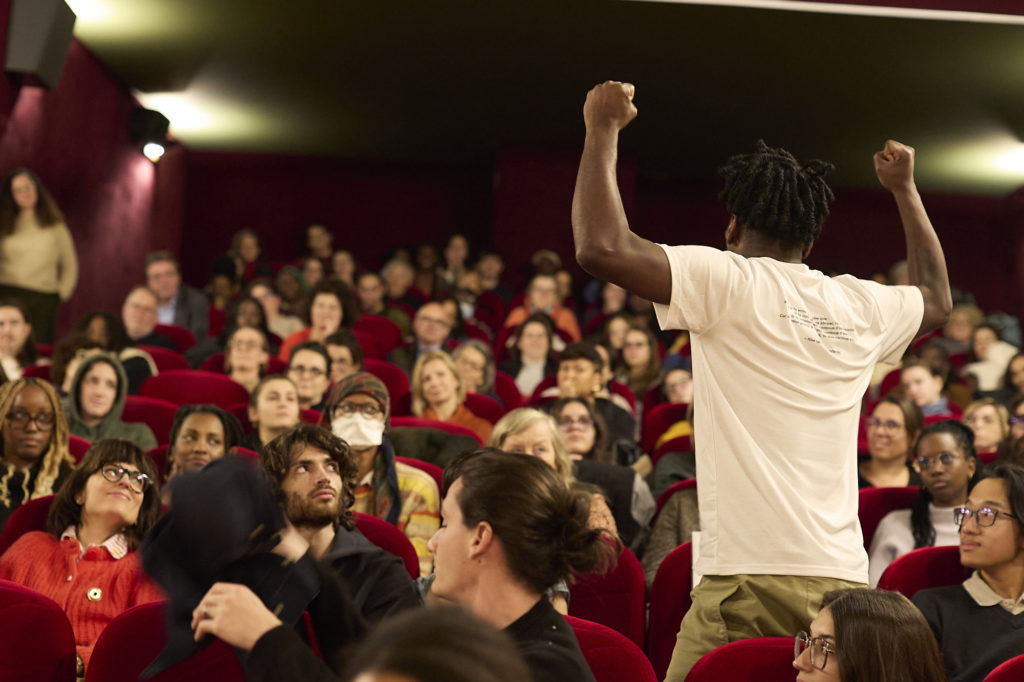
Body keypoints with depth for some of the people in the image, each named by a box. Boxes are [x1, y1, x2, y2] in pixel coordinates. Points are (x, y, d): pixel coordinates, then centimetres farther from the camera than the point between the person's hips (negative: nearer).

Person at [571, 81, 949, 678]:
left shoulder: (729, 282, -4)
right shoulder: (862, 305, 14)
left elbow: (601, 247, -14)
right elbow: (938, 301, 37)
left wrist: (603, 130, 0)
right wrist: (905, 189, 46)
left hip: (755, 578, -6)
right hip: (846, 582, 6)